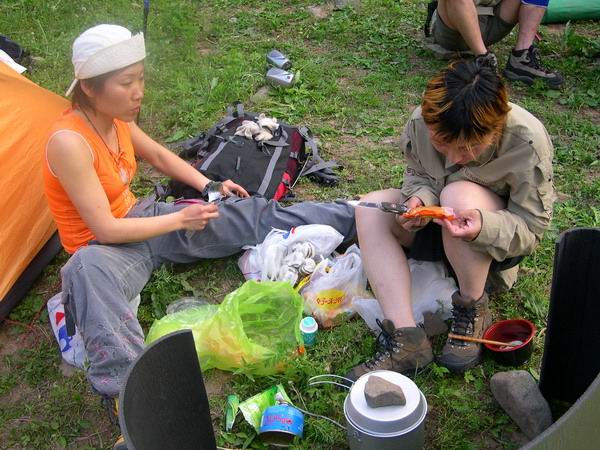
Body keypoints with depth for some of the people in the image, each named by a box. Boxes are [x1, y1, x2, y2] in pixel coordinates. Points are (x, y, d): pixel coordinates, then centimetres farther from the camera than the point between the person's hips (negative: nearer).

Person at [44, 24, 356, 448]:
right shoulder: (69, 141, -27)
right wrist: (180, 219, -22)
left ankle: (357, 218, 2)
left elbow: (160, 155, 16)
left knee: (253, 215, -4)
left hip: (141, 217, 7)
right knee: (88, 269, -45)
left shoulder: (116, 118, -4)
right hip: (107, 245, -6)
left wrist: (209, 187, 6)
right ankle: (127, 392, -57)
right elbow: (106, 230, -27)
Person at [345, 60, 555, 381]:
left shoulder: (528, 142, -29)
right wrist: (419, 198, -26)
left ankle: (473, 309, -12)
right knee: (370, 209, -20)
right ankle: (405, 339, -28)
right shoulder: (421, 121, -21)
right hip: (441, 223, 5)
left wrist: (483, 227, -43)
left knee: (460, 194, -37)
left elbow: (531, 230, -21)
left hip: (497, 241, -4)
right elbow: (418, 175, 0)